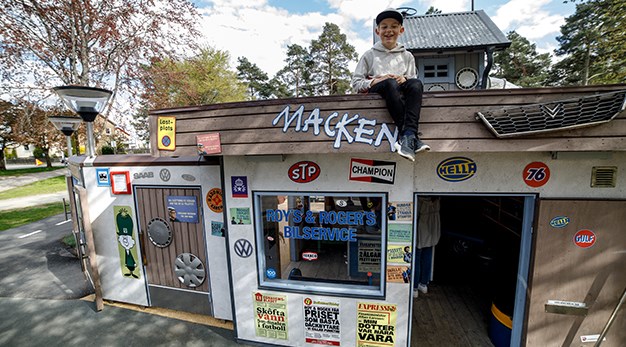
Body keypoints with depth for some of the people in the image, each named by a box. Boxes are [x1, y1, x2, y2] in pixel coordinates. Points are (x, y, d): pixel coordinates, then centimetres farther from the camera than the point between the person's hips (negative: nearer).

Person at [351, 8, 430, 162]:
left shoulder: (407, 56, 22)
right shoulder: (370, 55, 16)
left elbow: (414, 82, 12)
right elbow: (355, 83, 6)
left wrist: (404, 79, -10)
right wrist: (375, 81, -11)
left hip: (400, 91, 2)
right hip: (376, 91, -2)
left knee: (416, 83, -31)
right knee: (390, 83, -36)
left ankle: (406, 135, -44)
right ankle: (411, 137, -41)